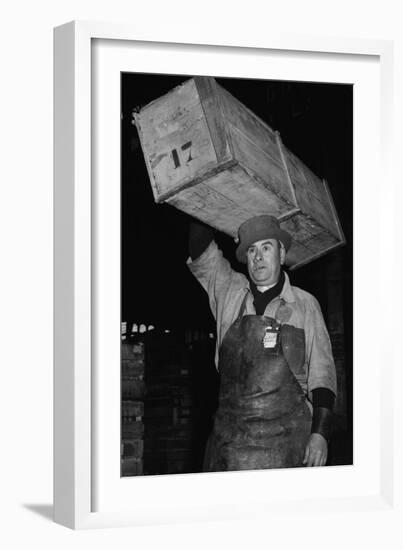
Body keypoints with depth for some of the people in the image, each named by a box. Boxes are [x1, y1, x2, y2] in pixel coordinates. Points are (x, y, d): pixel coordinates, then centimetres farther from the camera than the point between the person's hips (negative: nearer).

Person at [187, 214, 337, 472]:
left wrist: (320, 433, -4)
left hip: (286, 434, -2)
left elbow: (322, 371, 4)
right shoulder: (228, 291, 14)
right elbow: (200, 250, 4)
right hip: (229, 429, 2)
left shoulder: (305, 304, 7)